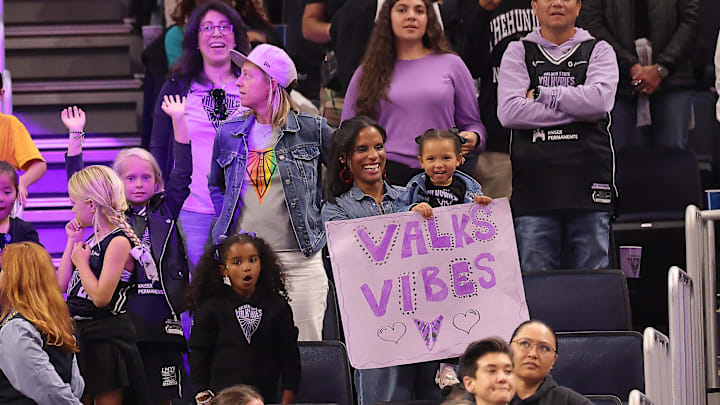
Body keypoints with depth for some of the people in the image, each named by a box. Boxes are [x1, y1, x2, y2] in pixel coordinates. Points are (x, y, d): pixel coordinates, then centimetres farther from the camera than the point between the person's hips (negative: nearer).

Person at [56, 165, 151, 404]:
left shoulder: (119, 242, -16)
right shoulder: (93, 240, 11)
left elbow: (101, 297, -23)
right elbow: (62, 285, 11)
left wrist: (82, 262, -12)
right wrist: (73, 242, 9)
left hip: (105, 337, -9)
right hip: (79, 333, 9)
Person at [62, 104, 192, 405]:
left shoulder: (165, 210, 11)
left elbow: (182, 171, 7)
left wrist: (178, 120, 2)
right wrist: (75, 136, 0)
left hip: (162, 319, 1)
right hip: (121, 318, -1)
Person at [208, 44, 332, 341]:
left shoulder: (311, 130, 0)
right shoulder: (228, 133, 10)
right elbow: (215, 185, 26)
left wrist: (317, 214, 7)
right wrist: (228, 223, 11)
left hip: (299, 258, -2)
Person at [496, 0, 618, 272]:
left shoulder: (598, 50, 11)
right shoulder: (518, 52, 11)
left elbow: (600, 98, -9)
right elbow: (509, 111, -5)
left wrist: (540, 94, -5)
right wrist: (577, 112, -7)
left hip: (588, 178, 0)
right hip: (534, 184, 0)